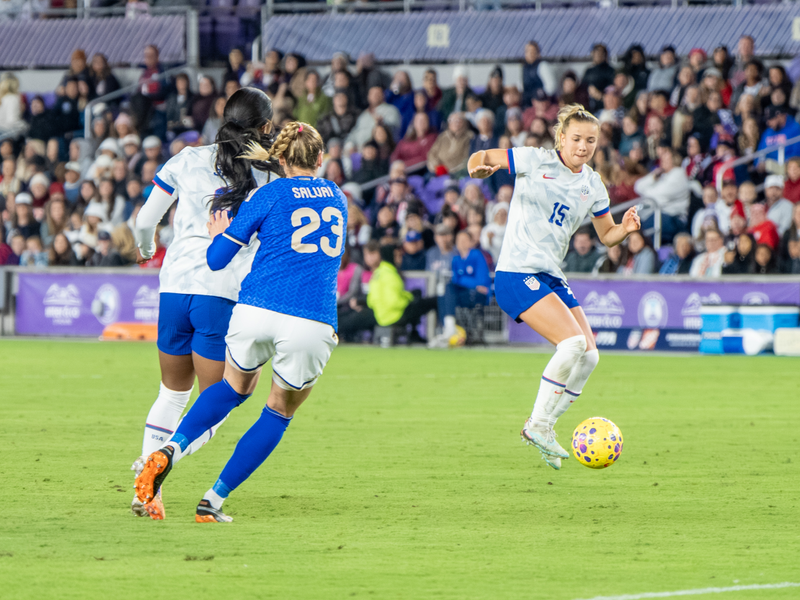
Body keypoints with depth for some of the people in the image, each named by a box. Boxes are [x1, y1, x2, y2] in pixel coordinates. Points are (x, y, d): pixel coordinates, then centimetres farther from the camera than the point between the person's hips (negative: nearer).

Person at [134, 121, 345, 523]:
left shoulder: (269, 195, 6)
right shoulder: (337, 197, 17)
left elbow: (216, 260, 7)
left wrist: (218, 234, 27)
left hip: (256, 310, 0)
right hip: (312, 323, 0)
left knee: (236, 387, 27)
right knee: (280, 413, 20)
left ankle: (170, 451, 4)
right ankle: (213, 501, 14)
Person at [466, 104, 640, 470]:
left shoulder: (592, 186, 11)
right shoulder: (535, 161, -5)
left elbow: (606, 235, 20)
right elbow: (482, 158, 0)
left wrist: (625, 228, -3)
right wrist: (479, 167, -24)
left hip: (551, 277, 7)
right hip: (517, 272, -7)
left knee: (589, 356, -1)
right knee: (573, 342, -22)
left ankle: (543, 426, 13)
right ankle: (538, 424, -11)